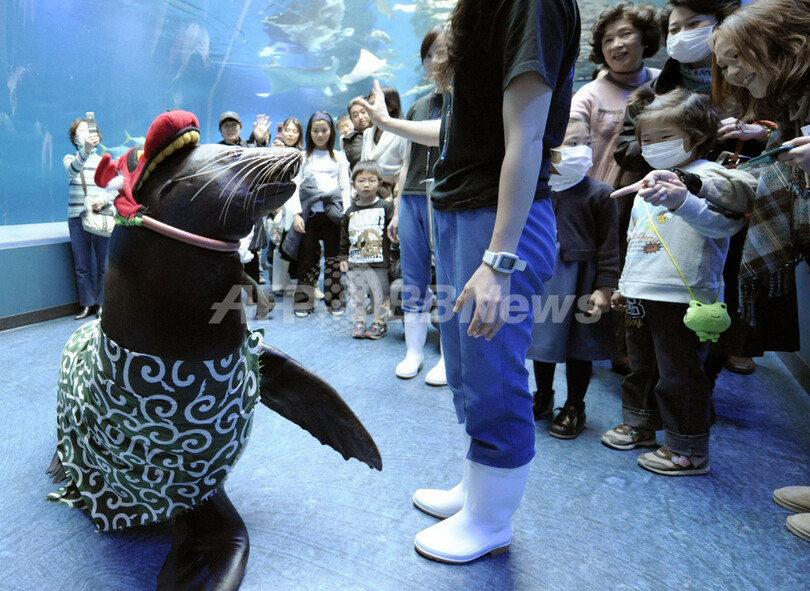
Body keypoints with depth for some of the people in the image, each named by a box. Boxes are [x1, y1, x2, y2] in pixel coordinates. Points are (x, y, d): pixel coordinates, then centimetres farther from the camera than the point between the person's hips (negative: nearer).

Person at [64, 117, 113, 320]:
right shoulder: (70, 158, 6)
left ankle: (102, 303, 14)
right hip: (77, 218, 1)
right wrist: (86, 149, -39)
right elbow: (73, 169, -19)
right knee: (82, 266, 6)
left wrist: (105, 200, -20)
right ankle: (88, 304, 17)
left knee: (103, 264, 1)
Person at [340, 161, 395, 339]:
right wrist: (343, 258, 9)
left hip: (379, 263, -3)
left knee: (380, 295, 5)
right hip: (355, 264, 3)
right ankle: (359, 322, 24)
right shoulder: (350, 212, 9)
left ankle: (380, 323, 19)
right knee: (356, 295, 10)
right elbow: (344, 237, 14)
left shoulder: (386, 207, -1)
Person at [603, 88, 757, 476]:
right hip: (641, 298, 8)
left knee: (679, 377, 1)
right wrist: (623, 285, 25)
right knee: (641, 368, 21)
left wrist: (680, 198, -47)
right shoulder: (650, 183, 18)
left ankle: (688, 451, 16)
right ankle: (639, 424, 39)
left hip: (682, 299, -8)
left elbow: (722, 223, -30)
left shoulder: (707, 176, -9)